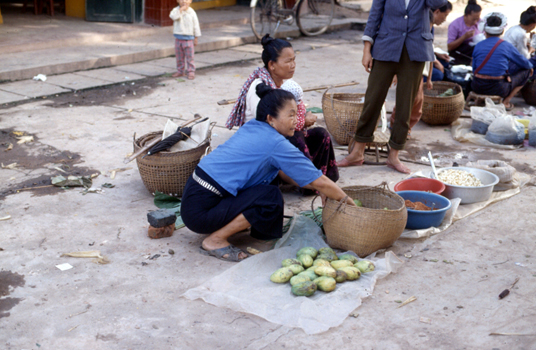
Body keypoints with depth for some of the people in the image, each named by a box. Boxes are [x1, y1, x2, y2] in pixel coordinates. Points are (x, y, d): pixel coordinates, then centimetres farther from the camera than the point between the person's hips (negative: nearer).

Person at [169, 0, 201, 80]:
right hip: (178, 37, 2)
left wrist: (196, 38, 2)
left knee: (189, 57, 1)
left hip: (189, 38, -2)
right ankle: (180, 71, 24)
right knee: (179, 56, 11)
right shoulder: (176, 10, -2)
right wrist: (181, 9, -28)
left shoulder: (192, 12, -4)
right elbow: (173, 16, -25)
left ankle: (191, 72, 10)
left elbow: (196, 25, 1)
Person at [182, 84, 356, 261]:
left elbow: (283, 172, 16)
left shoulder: (251, 127, 8)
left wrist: (320, 188, 10)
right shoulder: (276, 144, -17)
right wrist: (345, 199, 3)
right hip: (200, 211, -9)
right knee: (271, 198, -16)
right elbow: (319, 182, -12)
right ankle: (215, 240, -7)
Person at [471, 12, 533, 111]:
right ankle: (506, 101, 7)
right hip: (498, 89, -4)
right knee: (526, 71, 16)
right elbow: (525, 64, 13)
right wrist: (530, 67, 35)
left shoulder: (478, 46, 3)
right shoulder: (507, 46, -2)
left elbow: (474, 70, 7)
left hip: (477, 88, 4)